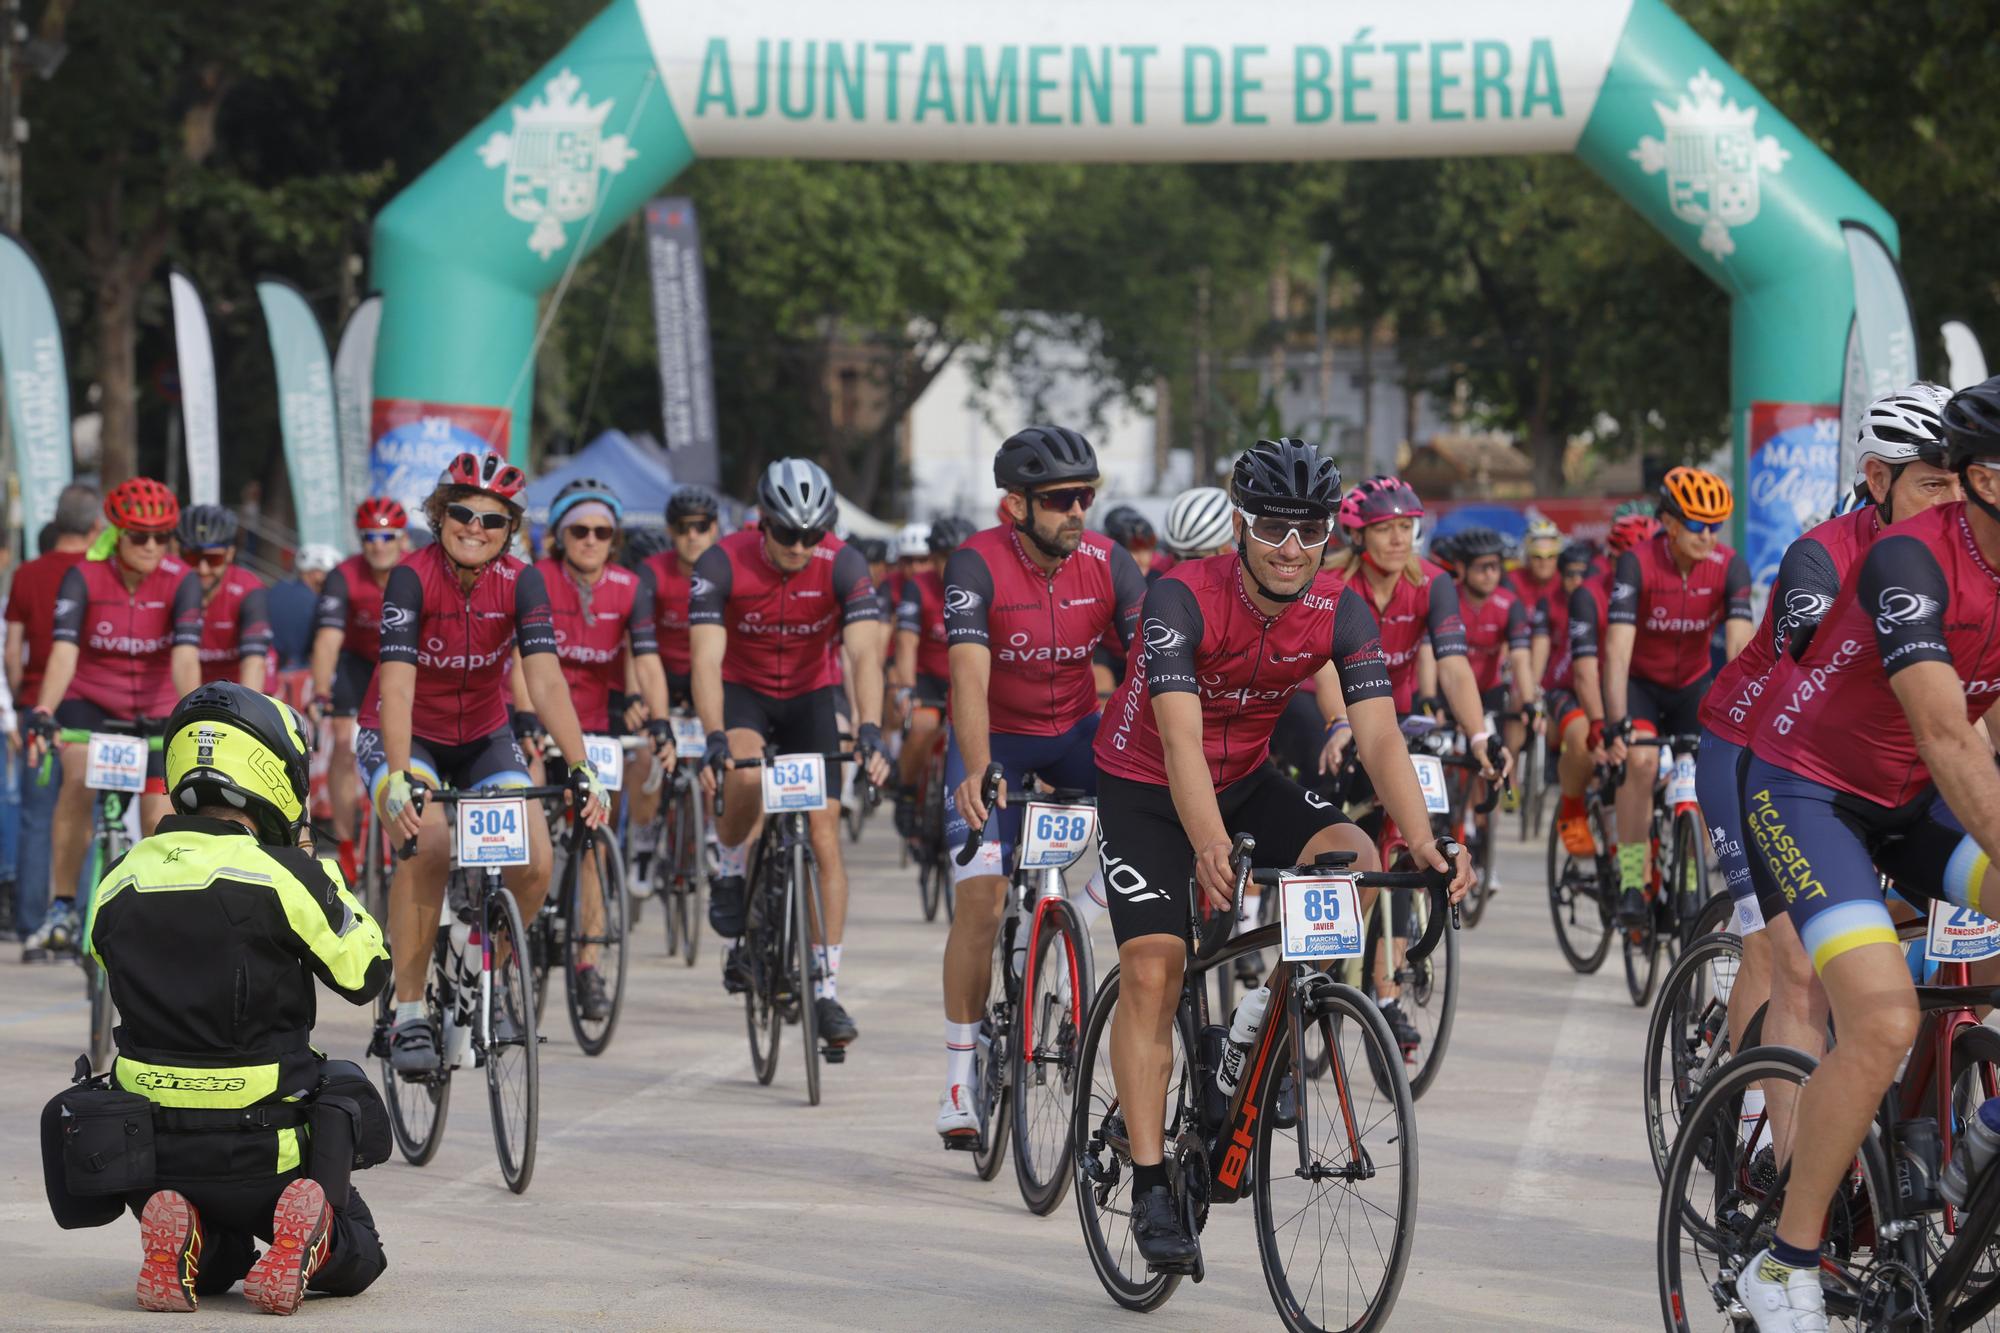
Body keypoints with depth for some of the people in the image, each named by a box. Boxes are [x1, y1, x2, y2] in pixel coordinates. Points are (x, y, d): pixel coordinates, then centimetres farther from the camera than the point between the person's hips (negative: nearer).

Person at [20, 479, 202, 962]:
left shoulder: (180, 582, -16)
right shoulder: (83, 577, -18)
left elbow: (185, 655, -28)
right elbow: (63, 650, -29)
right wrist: (42, 714, -44)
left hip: (154, 710, 1)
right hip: (90, 699, -1)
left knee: (159, 825, -4)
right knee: (79, 778, -30)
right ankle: (61, 912, -23)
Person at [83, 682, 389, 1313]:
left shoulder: (118, 885, 0)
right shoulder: (284, 877, -14)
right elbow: (365, 972, -3)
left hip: (150, 1159, 4)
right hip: (261, 1156, -4)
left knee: (219, 1262, 31)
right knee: (356, 1258, 22)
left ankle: (180, 1240, -3)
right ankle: (306, 1234, -12)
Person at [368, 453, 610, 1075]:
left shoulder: (520, 583, -16)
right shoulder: (412, 578, -23)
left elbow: (545, 680, -25)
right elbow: (398, 685, -33)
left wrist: (580, 770, -37)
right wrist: (400, 780, -46)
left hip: (483, 738, 3)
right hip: (405, 736, -3)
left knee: (534, 862, -18)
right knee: (428, 844, -31)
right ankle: (409, 1012, -20)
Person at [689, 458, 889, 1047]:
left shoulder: (843, 565, -23)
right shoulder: (723, 563, -25)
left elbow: (864, 653, -32)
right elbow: (707, 659, -31)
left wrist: (869, 731, -47)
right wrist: (715, 740, -45)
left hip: (811, 695, 1)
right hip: (743, 690, -1)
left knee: (825, 833, -8)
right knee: (746, 774, -34)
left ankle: (828, 990, -3)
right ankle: (730, 874, -3)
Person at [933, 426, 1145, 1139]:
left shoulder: (1108, 564, -14)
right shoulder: (977, 564, -23)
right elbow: (970, 675, -34)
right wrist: (976, 773, -48)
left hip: (1075, 732, 3)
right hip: (994, 739, -3)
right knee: (981, 897, -15)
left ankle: (1092, 904, 0)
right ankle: (960, 1079, -5)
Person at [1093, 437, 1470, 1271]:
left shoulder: (1339, 613, -17)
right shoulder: (1182, 600, -29)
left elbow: (1378, 737, -24)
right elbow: (1180, 741, -39)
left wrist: (1421, 840, -41)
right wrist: (1208, 848, -56)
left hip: (1246, 779, 4)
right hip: (1145, 787, -4)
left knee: (1352, 861, -21)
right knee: (1152, 967, -15)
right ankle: (1151, 1186, -11)